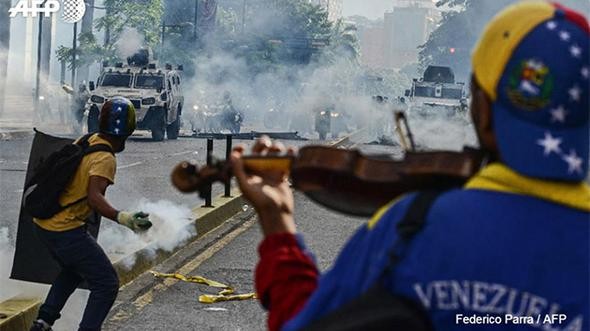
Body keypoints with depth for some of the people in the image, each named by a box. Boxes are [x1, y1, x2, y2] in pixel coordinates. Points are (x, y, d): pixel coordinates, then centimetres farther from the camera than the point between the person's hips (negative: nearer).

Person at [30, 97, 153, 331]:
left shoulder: (86, 141, 7)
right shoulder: (105, 158, -18)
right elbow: (95, 198, -30)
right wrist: (123, 218, -40)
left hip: (44, 223, 9)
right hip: (66, 230, -9)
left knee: (73, 271, 32)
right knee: (106, 285, -3)